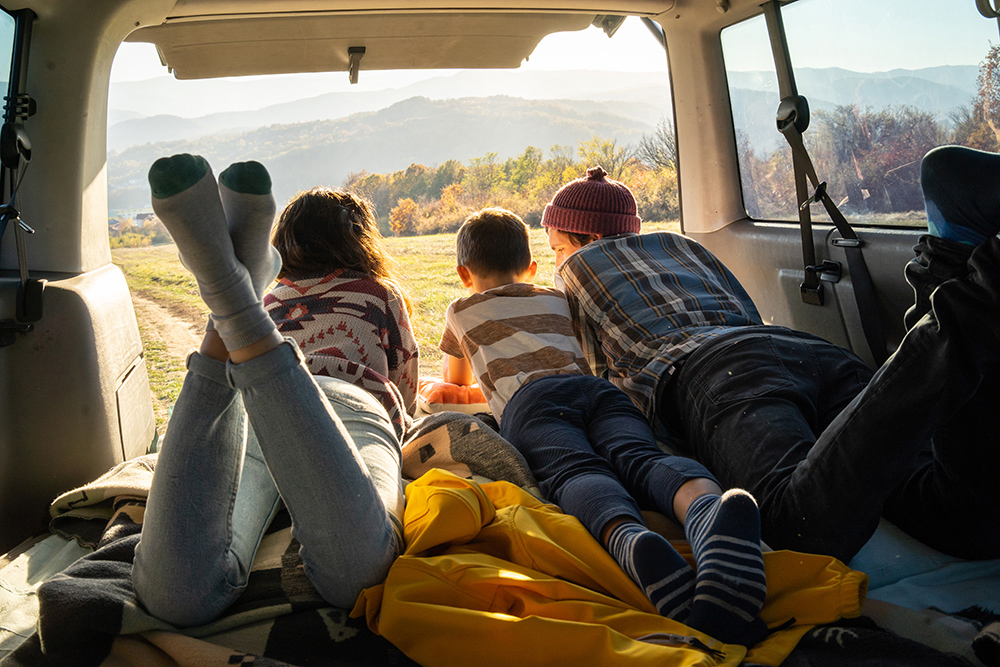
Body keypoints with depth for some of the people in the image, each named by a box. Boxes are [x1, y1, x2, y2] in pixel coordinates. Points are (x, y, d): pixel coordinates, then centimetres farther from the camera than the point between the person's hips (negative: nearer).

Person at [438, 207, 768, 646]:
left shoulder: (461, 311, 35)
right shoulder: (557, 299, 41)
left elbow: (455, 381, 51)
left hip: (529, 398, -2)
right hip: (599, 386, 3)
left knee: (575, 472, -29)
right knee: (640, 457, -24)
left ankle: (631, 540, -65)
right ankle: (708, 511, -61)